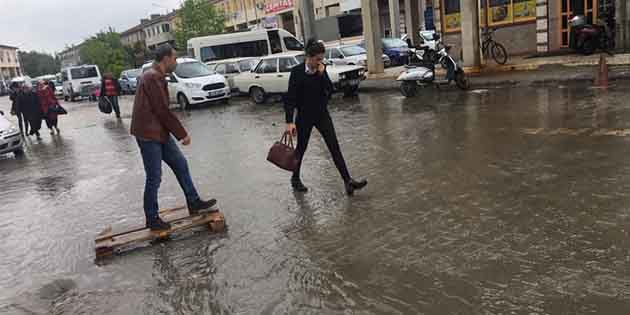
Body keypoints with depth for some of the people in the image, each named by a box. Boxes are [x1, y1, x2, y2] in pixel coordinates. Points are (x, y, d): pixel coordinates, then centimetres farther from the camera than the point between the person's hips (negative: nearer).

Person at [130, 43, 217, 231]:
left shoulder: (157, 76, 14)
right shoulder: (152, 77, -18)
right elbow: (163, 110, -21)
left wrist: (178, 133, 17)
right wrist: (182, 134, -14)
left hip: (159, 132, 10)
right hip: (148, 135, -10)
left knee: (180, 164, 14)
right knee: (154, 178, -1)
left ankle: (194, 203, 23)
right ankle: (152, 219, 13)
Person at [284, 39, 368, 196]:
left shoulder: (321, 69, 0)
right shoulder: (297, 71, -14)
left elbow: (330, 89, -5)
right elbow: (290, 97, -15)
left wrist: (322, 73, -17)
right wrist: (289, 122, -20)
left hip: (322, 114, 4)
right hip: (304, 116, -4)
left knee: (334, 147, -3)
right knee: (301, 148, 12)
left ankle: (348, 181, -4)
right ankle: (295, 179, 35)